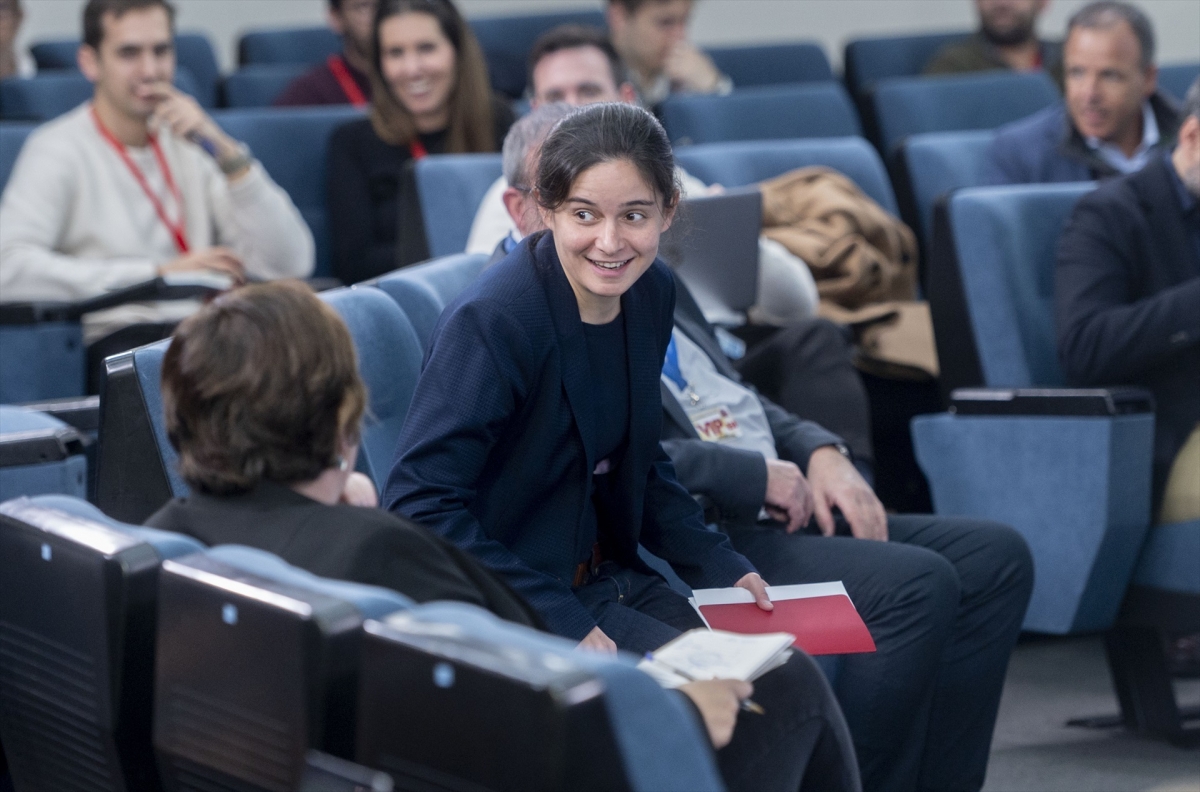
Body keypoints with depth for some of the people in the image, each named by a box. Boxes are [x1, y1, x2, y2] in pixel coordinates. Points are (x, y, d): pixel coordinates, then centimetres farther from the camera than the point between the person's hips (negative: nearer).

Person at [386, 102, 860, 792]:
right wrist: (561, 625, -25)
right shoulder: (492, 321, -21)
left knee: (795, 682, -11)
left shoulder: (650, 294, 3)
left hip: (608, 573, 7)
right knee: (756, 703, -19)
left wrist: (720, 565, 4)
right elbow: (420, 502, -24)